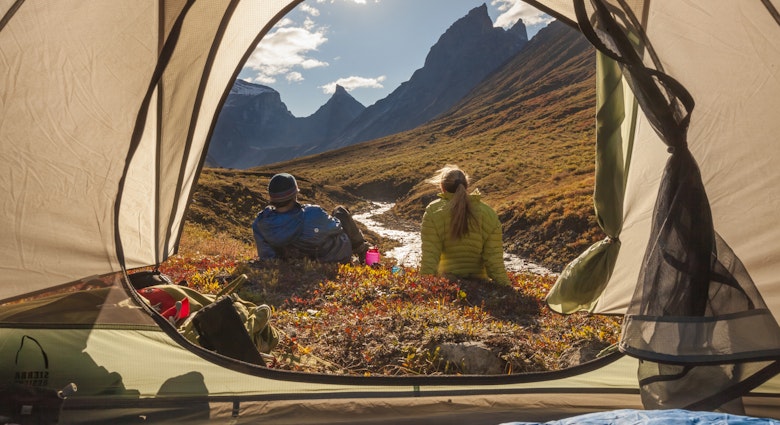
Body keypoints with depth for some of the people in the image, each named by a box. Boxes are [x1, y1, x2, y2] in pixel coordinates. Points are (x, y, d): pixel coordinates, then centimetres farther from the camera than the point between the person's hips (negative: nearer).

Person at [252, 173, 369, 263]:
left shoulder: (260, 224, -24)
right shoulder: (313, 216, -38)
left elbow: (266, 256, -8)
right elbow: (336, 227, -15)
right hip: (339, 258, -4)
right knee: (340, 211, 19)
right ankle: (361, 250, 40)